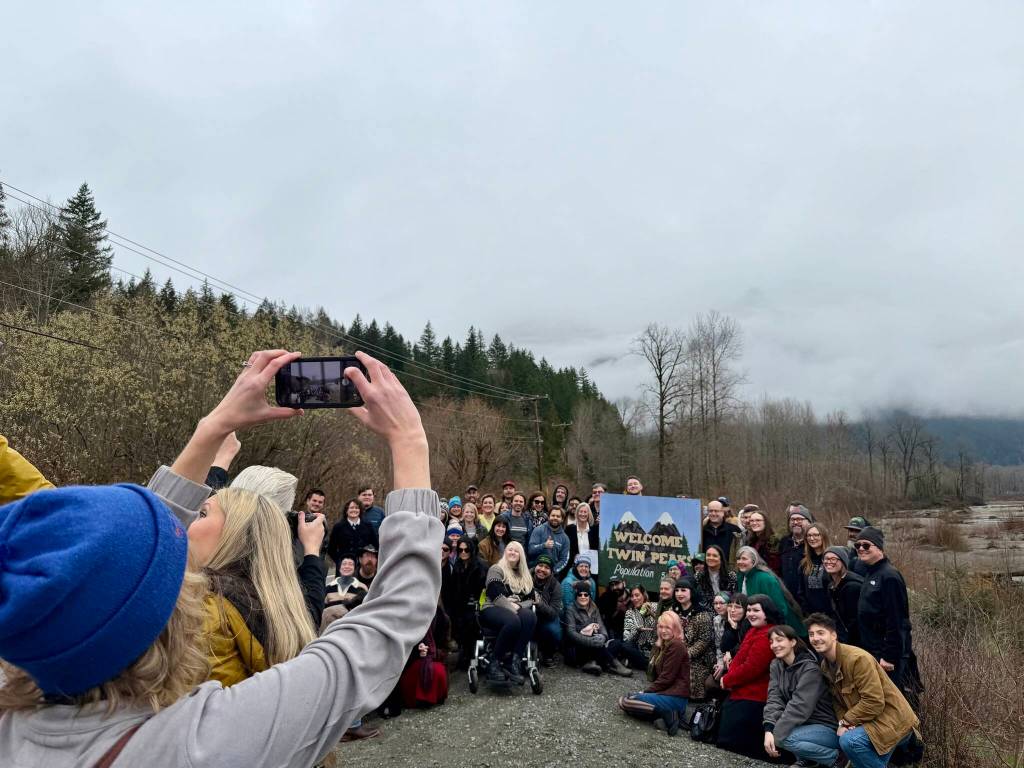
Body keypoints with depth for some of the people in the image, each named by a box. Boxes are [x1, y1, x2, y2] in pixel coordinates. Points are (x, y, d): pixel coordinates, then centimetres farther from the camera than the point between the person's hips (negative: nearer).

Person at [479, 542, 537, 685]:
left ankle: (513, 662, -35)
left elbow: (530, 599, 16)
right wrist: (512, 607, -15)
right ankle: (495, 664, -28)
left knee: (530, 616, -32)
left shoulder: (525, 575, 23)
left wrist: (519, 606, -4)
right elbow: (495, 595, -9)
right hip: (493, 609, -5)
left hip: (517, 610, 5)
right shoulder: (496, 569, 5)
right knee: (513, 621, -39)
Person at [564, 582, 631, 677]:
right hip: (577, 647, -5)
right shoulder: (571, 609, -4)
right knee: (597, 644, -35)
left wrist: (603, 636, -23)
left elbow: (601, 626, 3)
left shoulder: (594, 609, 14)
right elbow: (571, 632, -16)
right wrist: (590, 641, -29)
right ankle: (613, 665, -26)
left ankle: (590, 663, -33)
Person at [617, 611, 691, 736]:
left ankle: (667, 715, -14)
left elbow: (667, 678, -15)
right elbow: (653, 675, 14)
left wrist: (646, 692, -7)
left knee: (624, 702, -15)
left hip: (674, 697, -10)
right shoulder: (663, 645, 16)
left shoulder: (676, 646, -13)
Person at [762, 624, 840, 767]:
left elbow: (800, 707, -28)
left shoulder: (810, 668, -21)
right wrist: (769, 729, -26)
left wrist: (775, 736, -28)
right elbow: (774, 698, -10)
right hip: (804, 723, 7)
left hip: (828, 728, -7)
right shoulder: (776, 665, 0)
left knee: (785, 738, -27)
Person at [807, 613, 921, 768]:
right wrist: (843, 722, -12)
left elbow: (874, 702, -26)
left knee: (849, 741, -30)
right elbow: (838, 702, 9)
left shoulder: (858, 658, -25)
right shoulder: (825, 665, 3)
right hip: (867, 721, 9)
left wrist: (846, 721, -17)